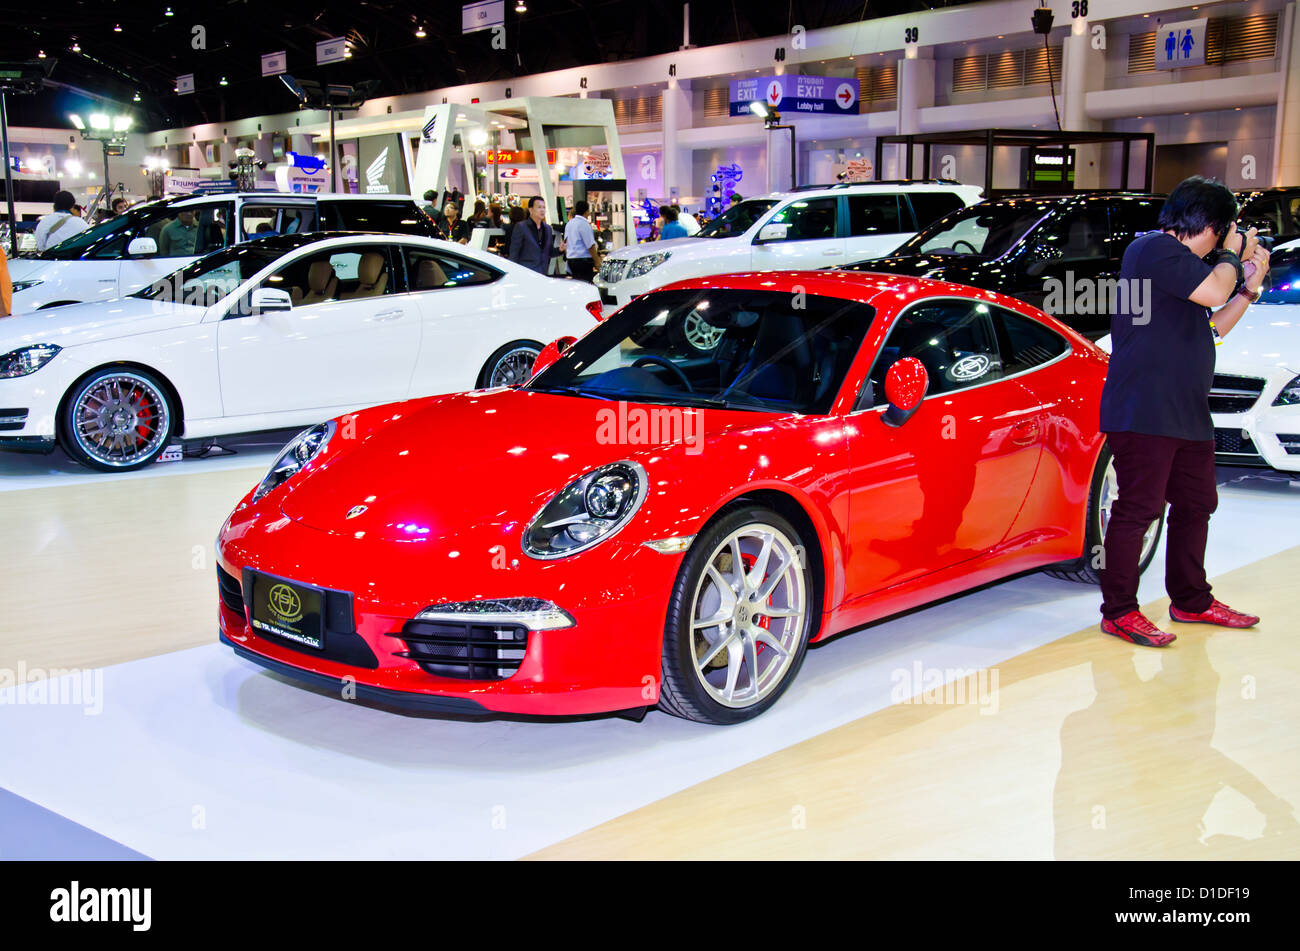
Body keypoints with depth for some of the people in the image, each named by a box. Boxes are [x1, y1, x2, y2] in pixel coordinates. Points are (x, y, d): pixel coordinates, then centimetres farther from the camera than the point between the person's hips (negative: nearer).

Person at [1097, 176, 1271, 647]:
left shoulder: (1178, 261, 24)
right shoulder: (1154, 247, -9)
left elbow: (1211, 328, 26)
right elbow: (1214, 293, -16)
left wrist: (1250, 287, 18)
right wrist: (1232, 254, 2)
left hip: (1187, 414, 11)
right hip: (1143, 412, -11)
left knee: (1196, 504, 16)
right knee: (1138, 508, -8)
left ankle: (1192, 600, 28)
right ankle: (1119, 612, -2)